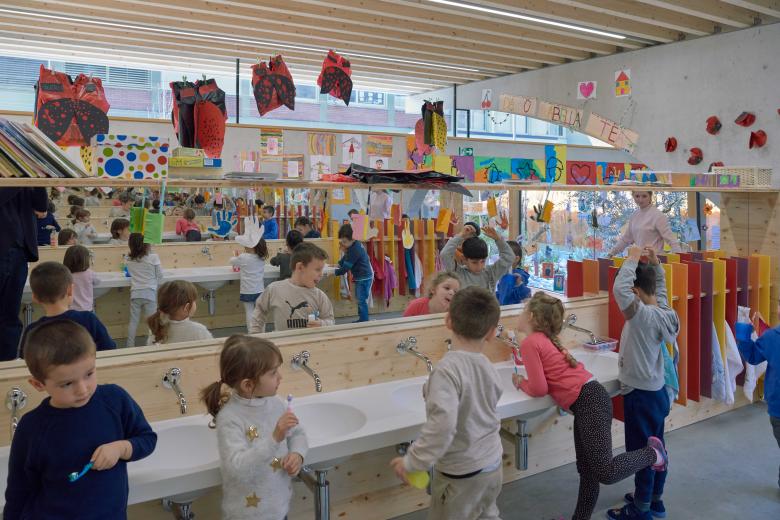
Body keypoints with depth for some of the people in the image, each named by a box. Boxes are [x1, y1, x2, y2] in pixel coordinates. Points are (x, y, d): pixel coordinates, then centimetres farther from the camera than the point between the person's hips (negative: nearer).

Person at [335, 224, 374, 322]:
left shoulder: (355, 250, -25)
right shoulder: (354, 245, 4)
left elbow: (345, 268, -22)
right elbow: (344, 263, 13)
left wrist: (333, 272, -16)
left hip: (364, 277, -10)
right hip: (360, 277, 10)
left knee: (361, 301, -7)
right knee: (359, 300, 17)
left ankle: (364, 321, -3)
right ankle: (361, 319, 26)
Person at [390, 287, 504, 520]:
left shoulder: (447, 369, -25)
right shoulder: (489, 368, -3)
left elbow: (442, 423, -35)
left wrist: (413, 461, -27)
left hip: (461, 473, -7)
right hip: (492, 464, 7)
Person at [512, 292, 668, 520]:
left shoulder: (529, 343, -8)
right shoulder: (545, 339, 18)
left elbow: (539, 389, -11)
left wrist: (520, 383, 6)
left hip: (588, 402, -10)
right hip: (590, 399, 10)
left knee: (605, 472, -11)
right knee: (586, 469, 15)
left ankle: (652, 454, 8)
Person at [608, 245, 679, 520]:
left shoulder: (643, 315, -25)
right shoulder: (662, 311, 0)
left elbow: (619, 288, -39)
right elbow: (660, 287, 21)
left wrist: (633, 258, -26)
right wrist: (655, 263, 11)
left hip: (641, 395, -9)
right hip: (657, 392, 9)